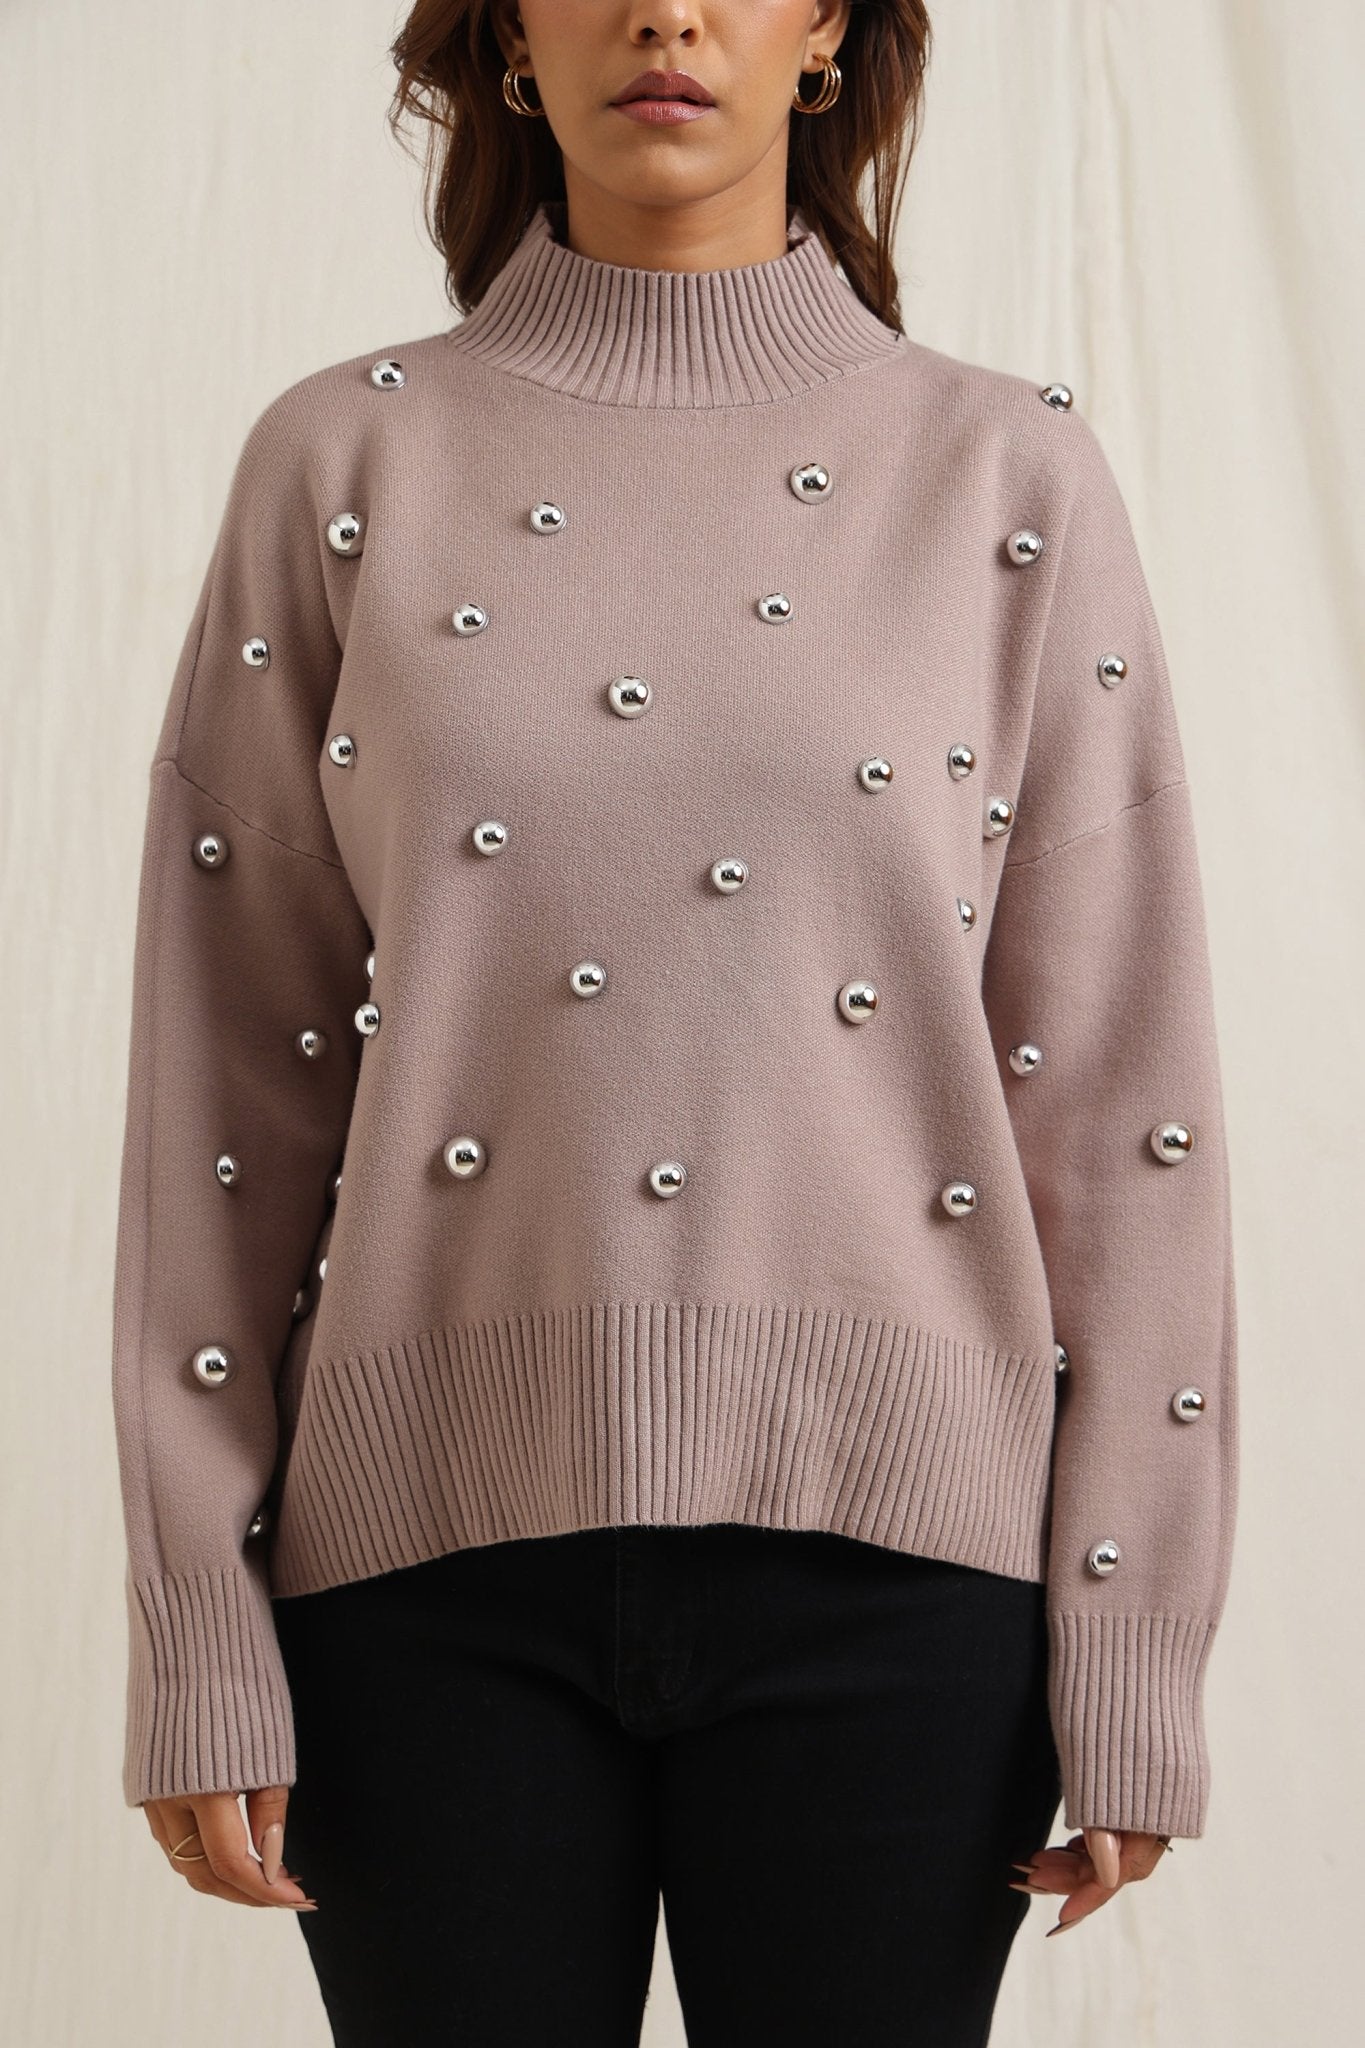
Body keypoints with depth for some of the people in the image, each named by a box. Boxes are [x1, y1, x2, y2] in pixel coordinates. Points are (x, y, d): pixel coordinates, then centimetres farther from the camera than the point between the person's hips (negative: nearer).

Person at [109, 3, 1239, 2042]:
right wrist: (200, 1637, 0)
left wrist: (1132, 1656, -1)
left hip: (882, 1535, 0)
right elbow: (223, 1085, 4)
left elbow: (1119, 1100, 2)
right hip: (434, 1533, 1)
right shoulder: (343, 464, 5)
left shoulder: (1010, 475, 5)